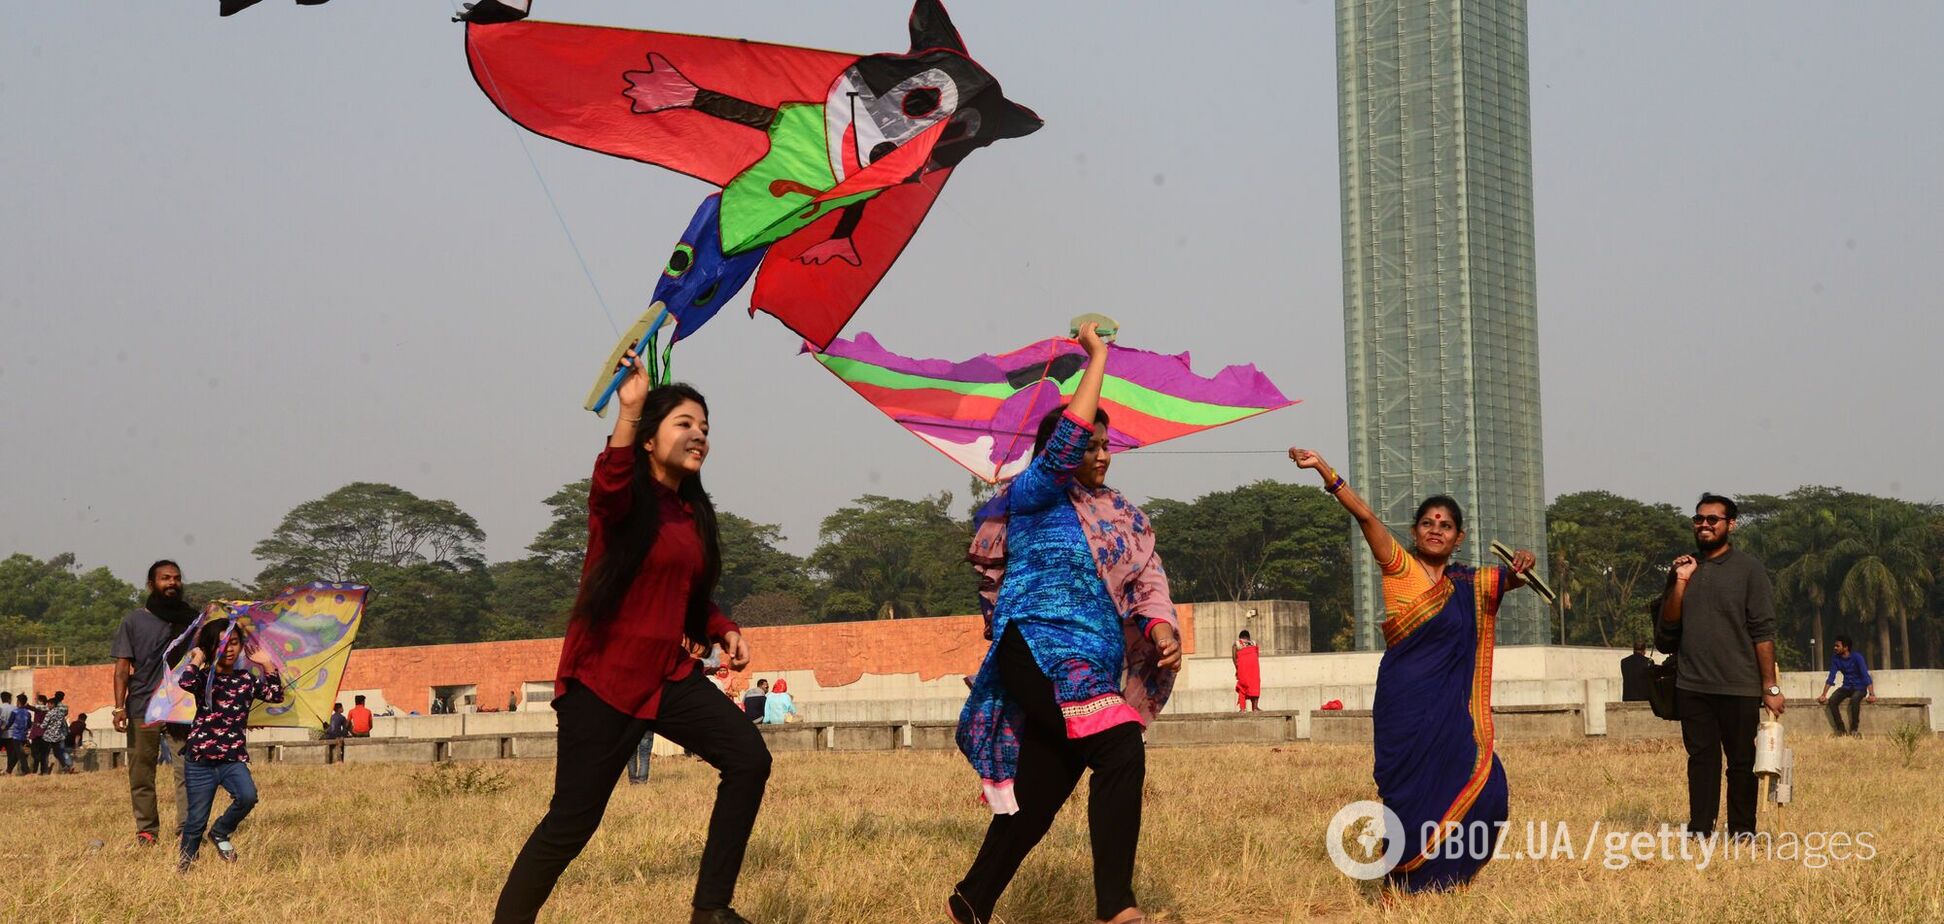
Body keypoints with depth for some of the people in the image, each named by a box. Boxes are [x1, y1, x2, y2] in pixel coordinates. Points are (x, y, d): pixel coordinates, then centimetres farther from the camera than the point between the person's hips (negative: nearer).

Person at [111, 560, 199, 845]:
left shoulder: (192, 619, 12)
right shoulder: (134, 622, 8)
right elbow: (122, 667, 4)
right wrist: (120, 707, -6)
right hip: (142, 711, 0)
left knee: (187, 771, -9)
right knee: (141, 774, 3)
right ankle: (146, 830, 13)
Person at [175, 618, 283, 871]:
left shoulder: (247, 679, 9)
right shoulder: (204, 677, 0)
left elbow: (276, 695, 3)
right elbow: (186, 682, -23)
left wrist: (267, 664, 1)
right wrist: (198, 658, -9)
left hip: (234, 758, 2)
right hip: (200, 758, -2)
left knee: (248, 796, -25)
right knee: (197, 819, 1)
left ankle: (220, 832, 3)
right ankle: (185, 860, 28)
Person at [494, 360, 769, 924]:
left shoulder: (694, 513, 13)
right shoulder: (626, 500, -10)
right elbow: (608, 487, -37)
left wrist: (724, 631, 7)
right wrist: (628, 411, -49)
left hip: (670, 674, 7)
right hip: (605, 677, -7)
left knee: (748, 758, -8)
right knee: (571, 823, -7)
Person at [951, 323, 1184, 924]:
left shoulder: (1124, 516, 18)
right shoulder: (1034, 495, 0)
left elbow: (1148, 580, 9)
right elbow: (1068, 436, -15)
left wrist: (1161, 626, -11)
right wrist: (1098, 357, -8)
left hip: (1091, 668, 7)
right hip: (1041, 650, -7)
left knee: (1035, 798, 7)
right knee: (1121, 751, -24)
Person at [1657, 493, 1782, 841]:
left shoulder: (1748, 569, -2)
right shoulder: (1683, 567, 11)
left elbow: (1763, 630, -4)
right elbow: (1668, 622, 7)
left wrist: (1770, 686, -8)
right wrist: (1680, 582, -6)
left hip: (1739, 687, -3)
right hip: (1692, 685, 3)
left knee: (1741, 761, 3)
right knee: (1701, 757, 5)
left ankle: (1742, 831, 11)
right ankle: (1700, 829, 9)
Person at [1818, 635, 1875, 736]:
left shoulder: (1857, 657, -18)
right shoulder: (1835, 658, -4)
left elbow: (1865, 675, -25)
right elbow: (1831, 677, -2)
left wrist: (1872, 694, -35)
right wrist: (1823, 695, -11)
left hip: (1860, 687, -5)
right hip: (1846, 687, 5)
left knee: (1854, 700, -37)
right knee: (1832, 701, -23)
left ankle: (1854, 730, -24)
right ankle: (1840, 730, -14)